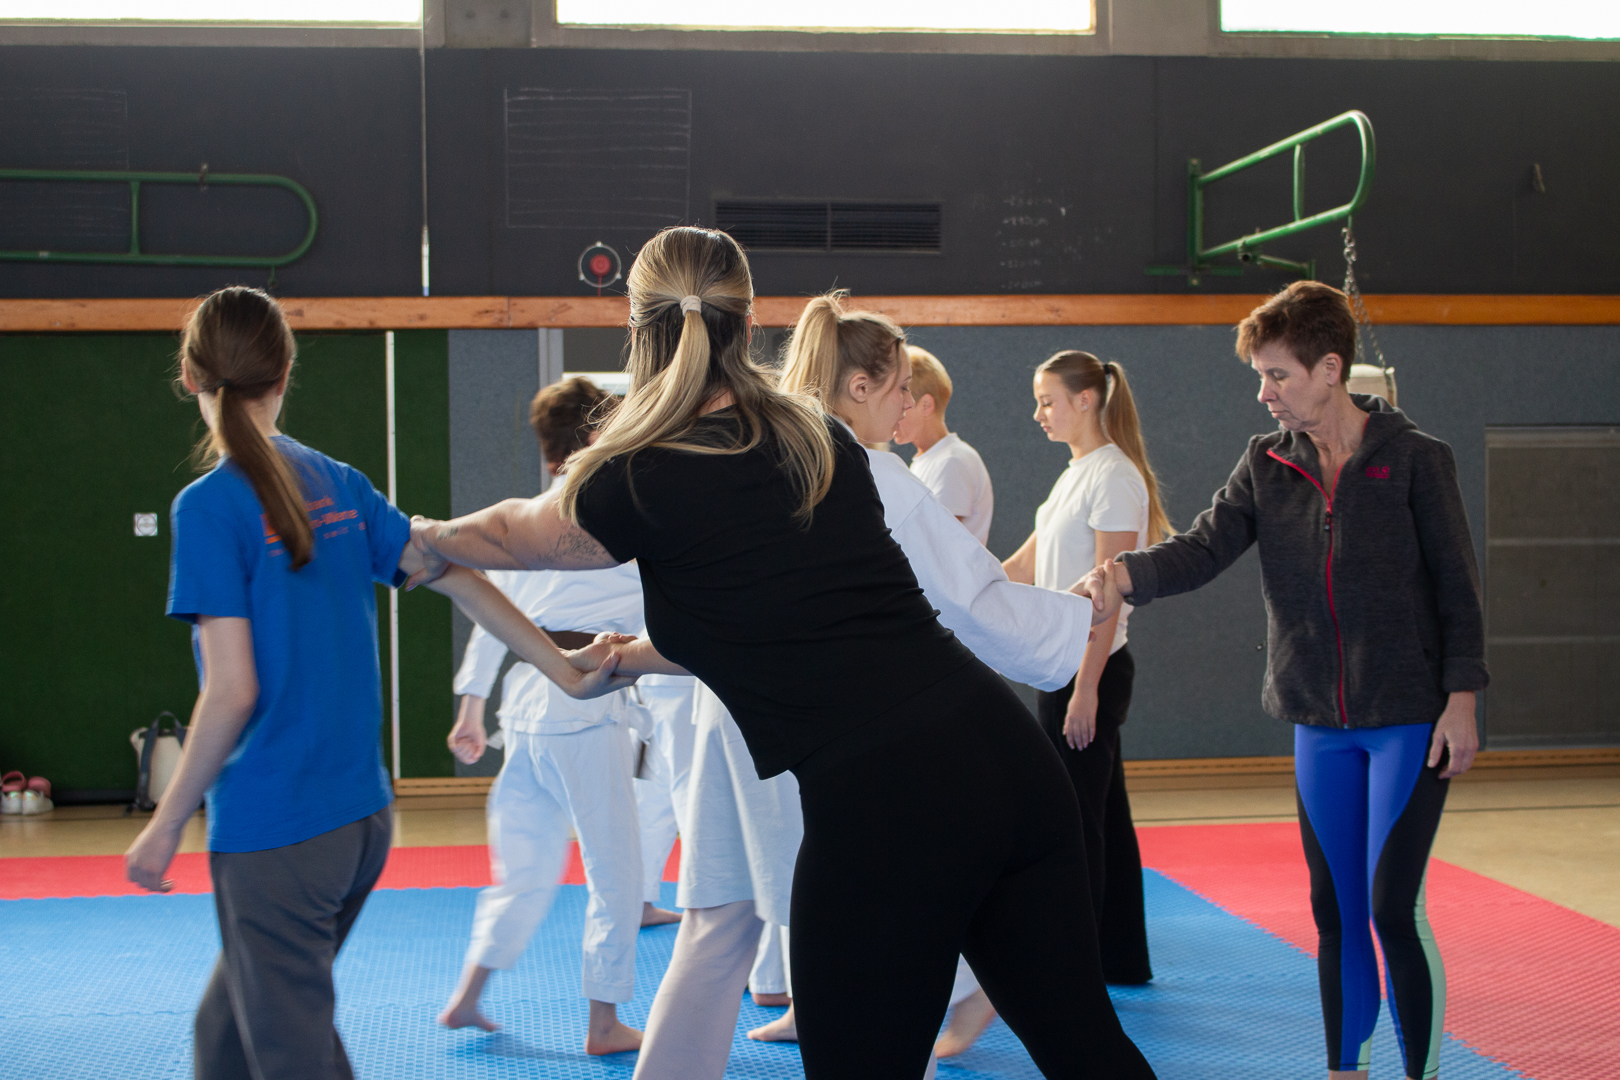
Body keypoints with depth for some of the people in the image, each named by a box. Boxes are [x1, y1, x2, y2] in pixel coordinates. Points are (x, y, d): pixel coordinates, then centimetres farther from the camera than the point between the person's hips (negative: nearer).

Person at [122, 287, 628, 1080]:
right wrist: (566, 673, 6)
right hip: (363, 819, 7)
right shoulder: (336, 484, 5)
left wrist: (166, 824, -7)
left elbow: (232, 692, -16)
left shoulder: (209, 507, -14)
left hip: (273, 836, -7)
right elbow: (456, 576, 3)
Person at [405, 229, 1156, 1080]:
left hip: (880, 807, -6)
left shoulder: (642, 483, -3)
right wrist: (646, 656, 40)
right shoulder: (826, 445, 15)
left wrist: (426, 542, 40)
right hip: (1002, 749, 6)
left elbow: (513, 536, 19)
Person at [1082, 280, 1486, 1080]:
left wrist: (1461, 699, -10)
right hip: (1321, 726, 5)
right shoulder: (1267, 464, 4)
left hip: (1410, 721, -4)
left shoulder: (1414, 458, -7)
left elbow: (1457, 587, -5)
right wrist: (1122, 575, -27)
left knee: (1393, 908, -8)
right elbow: (1203, 547, -9)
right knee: (1334, 910, 11)